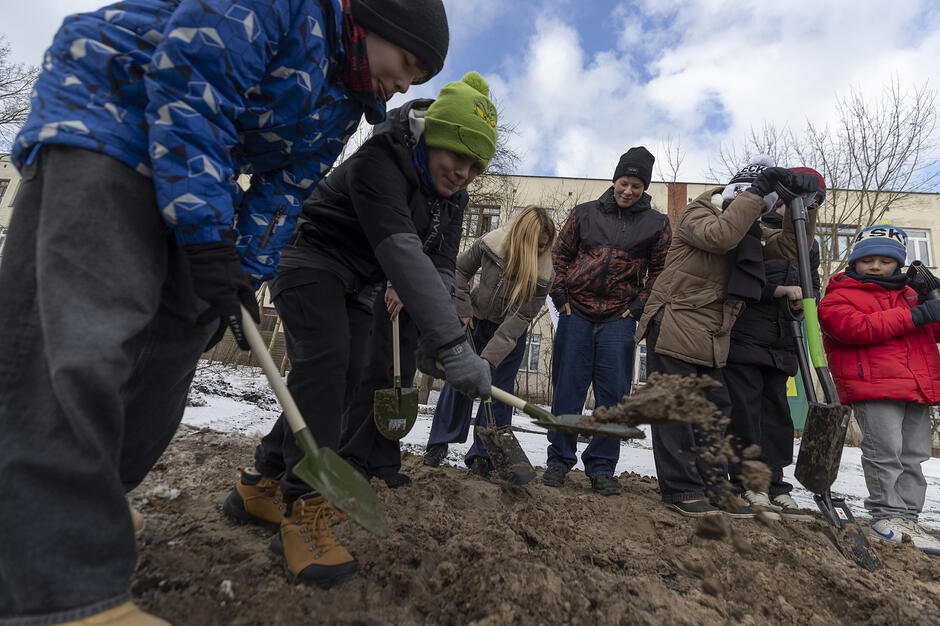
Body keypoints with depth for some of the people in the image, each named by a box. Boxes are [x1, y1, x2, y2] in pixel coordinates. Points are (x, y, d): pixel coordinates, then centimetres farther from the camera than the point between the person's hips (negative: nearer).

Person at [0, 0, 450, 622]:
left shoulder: (340, 104, 11)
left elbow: (283, 192, 9)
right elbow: (187, 77, -24)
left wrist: (245, 272, -2)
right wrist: (209, 238, -28)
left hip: (191, 184, 9)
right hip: (102, 112, -9)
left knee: (173, 341, 0)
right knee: (83, 330, -24)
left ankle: (84, 506, 16)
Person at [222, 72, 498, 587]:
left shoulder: (451, 193, -1)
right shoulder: (378, 163, -28)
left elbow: (441, 265, -5)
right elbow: (402, 253, -42)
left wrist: (435, 341, -21)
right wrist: (452, 343, -51)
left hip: (356, 287, 8)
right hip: (311, 264, -8)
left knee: (340, 382, 0)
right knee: (323, 361, -27)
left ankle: (258, 486, 14)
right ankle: (305, 511, -22)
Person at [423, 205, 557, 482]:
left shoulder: (544, 274, -24)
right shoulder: (490, 243, -21)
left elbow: (519, 319, -26)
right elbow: (460, 269, -4)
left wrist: (489, 357, -30)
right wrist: (463, 311, -8)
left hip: (509, 332, -1)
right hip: (474, 320, 1)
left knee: (499, 391, -3)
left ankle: (481, 455, 10)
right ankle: (439, 443, 21)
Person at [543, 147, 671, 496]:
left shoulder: (656, 224, 8)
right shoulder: (585, 214, 9)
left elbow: (661, 270, 10)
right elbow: (560, 254, 13)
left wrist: (640, 306, -1)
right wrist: (560, 295, 4)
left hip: (619, 320, 0)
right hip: (575, 313, 0)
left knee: (612, 397, 1)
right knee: (566, 391, 3)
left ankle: (601, 469, 14)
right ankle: (559, 461, 17)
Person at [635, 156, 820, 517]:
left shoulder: (752, 232, 19)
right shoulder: (698, 213, -5)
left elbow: (791, 246, 9)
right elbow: (720, 235, -26)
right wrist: (757, 189, -20)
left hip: (712, 340, 8)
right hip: (673, 330, -8)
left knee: (715, 410, 11)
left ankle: (712, 484, 22)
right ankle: (679, 488, 7)